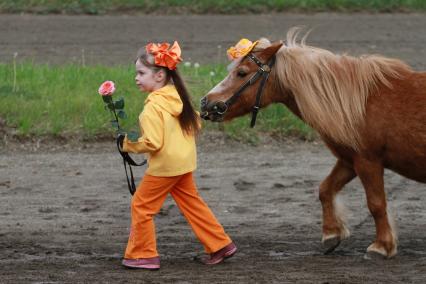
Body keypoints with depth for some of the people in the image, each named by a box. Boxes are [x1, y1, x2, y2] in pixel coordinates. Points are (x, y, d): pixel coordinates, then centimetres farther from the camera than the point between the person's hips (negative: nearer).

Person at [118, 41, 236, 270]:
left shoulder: (153, 106, -21)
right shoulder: (177, 97, 3)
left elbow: (152, 143, -25)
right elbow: (195, 124, 12)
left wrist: (127, 144, -13)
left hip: (164, 165, -8)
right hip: (184, 161, 9)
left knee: (141, 205, 3)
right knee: (192, 204, 18)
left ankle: (142, 255, 7)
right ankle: (220, 245, 18)